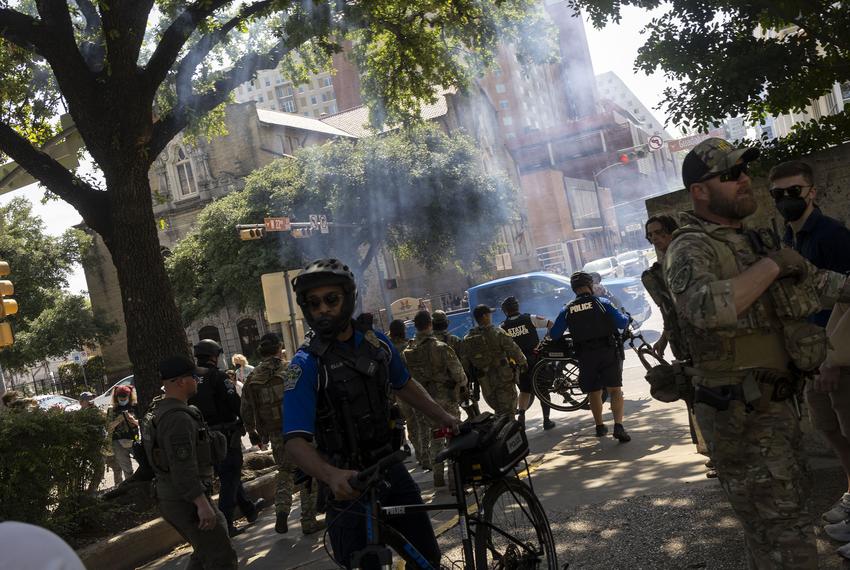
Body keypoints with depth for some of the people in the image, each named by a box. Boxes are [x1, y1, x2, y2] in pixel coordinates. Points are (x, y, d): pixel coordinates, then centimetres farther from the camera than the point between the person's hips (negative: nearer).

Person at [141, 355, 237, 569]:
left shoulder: (159, 409, 10)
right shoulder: (178, 418, -23)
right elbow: (183, 469, -28)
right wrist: (202, 504, -27)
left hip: (168, 496, 10)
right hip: (186, 501, -10)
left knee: (205, 552, 23)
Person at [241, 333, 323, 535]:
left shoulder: (252, 378, 0)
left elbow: (247, 410, 4)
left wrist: (253, 431, 20)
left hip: (276, 436, 4)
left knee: (284, 472, 23)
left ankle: (281, 511, 5)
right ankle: (308, 521, 12)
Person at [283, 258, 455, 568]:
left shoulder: (377, 343, 0)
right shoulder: (306, 365, -16)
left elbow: (405, 386, 18)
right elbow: (296, 440, -23)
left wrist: (444, 417, 7)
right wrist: (332, 475, -41)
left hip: (392, 469, 5)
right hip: (350, 484, -5)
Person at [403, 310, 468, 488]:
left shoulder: (407, 352, -1)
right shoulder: (441, 347, -15)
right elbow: (457, 371, -12)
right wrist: (464, 386, 6)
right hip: (446, 397, -5)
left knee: (434, 438, 15)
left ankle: (438, 476, 21)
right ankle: (454, 476, 4)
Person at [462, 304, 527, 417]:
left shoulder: (467, 339, 1)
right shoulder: (497, 333, -13)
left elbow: (465, 362, 5)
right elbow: (513, 350, -9)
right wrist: (523, 362, 7)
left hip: (485, 382, 5)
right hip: (504, 378, -4)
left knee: (498, 411, 19)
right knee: (507, 412, 4)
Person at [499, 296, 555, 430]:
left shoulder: (503, 327, -3)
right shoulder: (530, 319, -5)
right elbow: (550, 324, -3)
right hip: (536, 360, -1)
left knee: (524, 390, 18)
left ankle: (521, 415, 1)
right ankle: (546, 421, 12)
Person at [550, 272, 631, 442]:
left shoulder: (567, 310, 3)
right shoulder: (602, 302, -4)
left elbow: (554, 334, 6)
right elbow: (622, 323, -5)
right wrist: (626, 318, 17)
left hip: (585, 356, 3)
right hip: (608, 352, -2)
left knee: (594, 392, 16)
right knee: (615, 389, -2)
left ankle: (600, 426, 27)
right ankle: (618, 426, -17)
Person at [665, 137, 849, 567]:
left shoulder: (756, 241, 13)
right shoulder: (690, 248, -15)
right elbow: (706, 306, -36)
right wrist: (772, 265, -23)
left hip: (778, 402, 9)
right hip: (742, 415, -9)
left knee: (771, 524, 21)